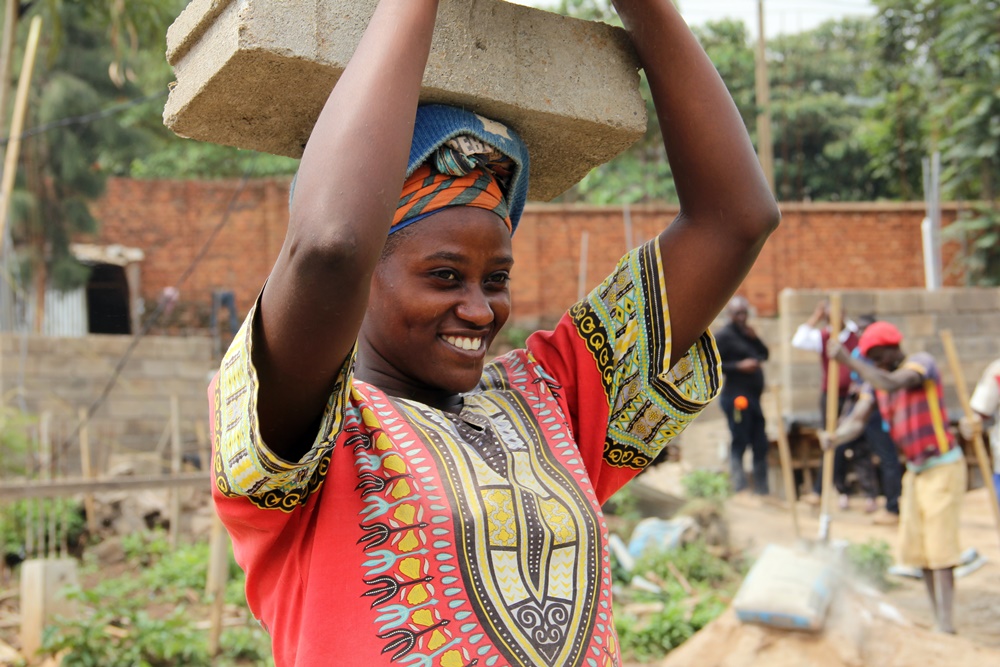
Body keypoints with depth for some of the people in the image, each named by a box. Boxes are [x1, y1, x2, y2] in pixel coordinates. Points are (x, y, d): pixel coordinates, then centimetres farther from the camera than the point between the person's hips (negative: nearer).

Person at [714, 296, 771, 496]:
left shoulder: (746, 333, 18)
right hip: (736, 398, -9)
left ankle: (761, 490, 20)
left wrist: (754, 338, 2)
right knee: (739, 444, -8)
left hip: (752, 397, 9)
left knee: (761, 445, 12)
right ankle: (739, 491, -4)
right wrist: (739, 366, -20)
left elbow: (764, 354, 18)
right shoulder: (723, 335, -7)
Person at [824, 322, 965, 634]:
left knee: (939, 548, -11)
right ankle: (939, 622, 14)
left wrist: (849, 360, -34)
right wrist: (835, 436, -29)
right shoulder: (876, 379, 7)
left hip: (942, 466, -8)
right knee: (915, 548, 7)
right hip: (914, 470, 8)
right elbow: (858, 418, -8)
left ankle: (945, 626, -10)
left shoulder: (922, 362, -12)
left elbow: (893, 384, -33)